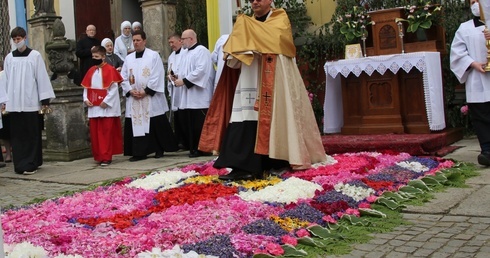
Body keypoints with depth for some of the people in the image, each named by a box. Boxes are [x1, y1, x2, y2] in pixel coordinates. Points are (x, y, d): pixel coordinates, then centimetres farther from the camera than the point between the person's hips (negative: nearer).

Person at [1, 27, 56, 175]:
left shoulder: (35, 55, 1)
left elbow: (42, 78, -1)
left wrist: (45, 101, -5)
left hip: (31, 102, -3)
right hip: (14, 103, 3)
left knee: (32, 134, -1)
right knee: (17, 135, 3)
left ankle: (30, 164, 5)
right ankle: (20, 164, 10)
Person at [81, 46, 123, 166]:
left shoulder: (110, 70, -7)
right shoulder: (91, 70, 11)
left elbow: (114, 88, -11)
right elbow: (86, 87, 15)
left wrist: (106, 101, -16)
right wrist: (85, 99, 0)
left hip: (107, 108, -6)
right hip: (93, 108, 6)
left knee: (106, 133, -3)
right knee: (95, 133, 7)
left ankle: (106, 157, 2)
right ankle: (98, 156, 16)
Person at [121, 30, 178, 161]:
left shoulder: (154, 56, -1)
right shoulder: (128, 58, 12)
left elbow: (157, 76, -9)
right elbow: (123, 78, 9)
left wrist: (146, 91, -14)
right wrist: (130, 90, -7)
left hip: (151, 98, -4)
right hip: (134, 99, 4)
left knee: (156, 125, 1)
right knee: (136, 125, 1)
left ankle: (160, 149, 14)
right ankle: (139, 152, 5)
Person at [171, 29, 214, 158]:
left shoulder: (201, 51, -7)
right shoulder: (188, 53, 22)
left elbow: (201, 70, -19)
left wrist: (184, 81, -16)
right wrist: (178, 78, 7)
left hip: (198, 97, -9)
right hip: (188, 97, 9)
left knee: (198, 124, -7)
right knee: (187, 124, 7)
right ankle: (193, 148, 14)